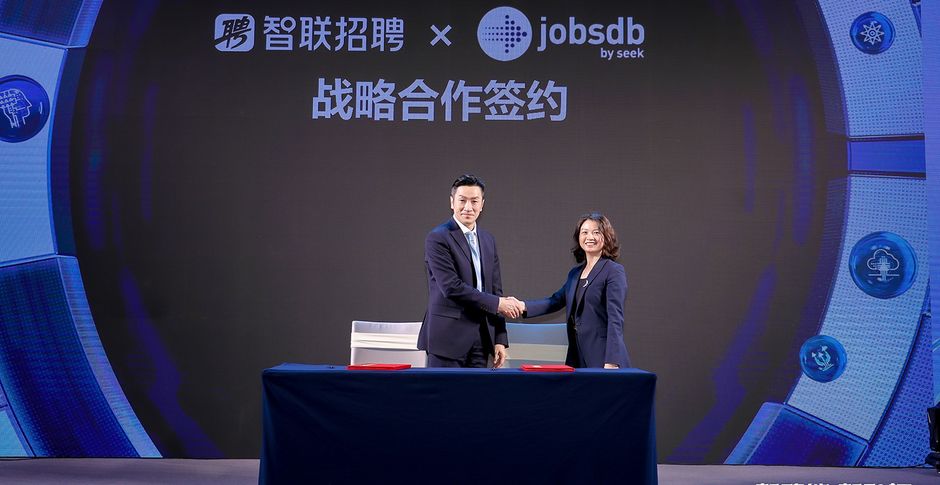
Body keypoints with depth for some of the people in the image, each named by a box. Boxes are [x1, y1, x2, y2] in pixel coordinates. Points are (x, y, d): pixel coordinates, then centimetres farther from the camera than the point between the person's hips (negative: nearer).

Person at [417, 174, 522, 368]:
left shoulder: (488, 241, 15)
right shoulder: (438, 238, -7)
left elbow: (495, 290, 15)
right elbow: (452, 287, -16)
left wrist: (500, 340, 9)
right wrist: (497, 304, -14)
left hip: (481, 338, 6)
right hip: (448, 337, -6)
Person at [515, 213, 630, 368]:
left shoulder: (614, 271, -6)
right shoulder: (575, 273, 15)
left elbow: (615, 317, -13)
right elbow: (556, 300, 19)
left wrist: (612, 362, -21)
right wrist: (523, 306, 2)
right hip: (576, 356, 6)